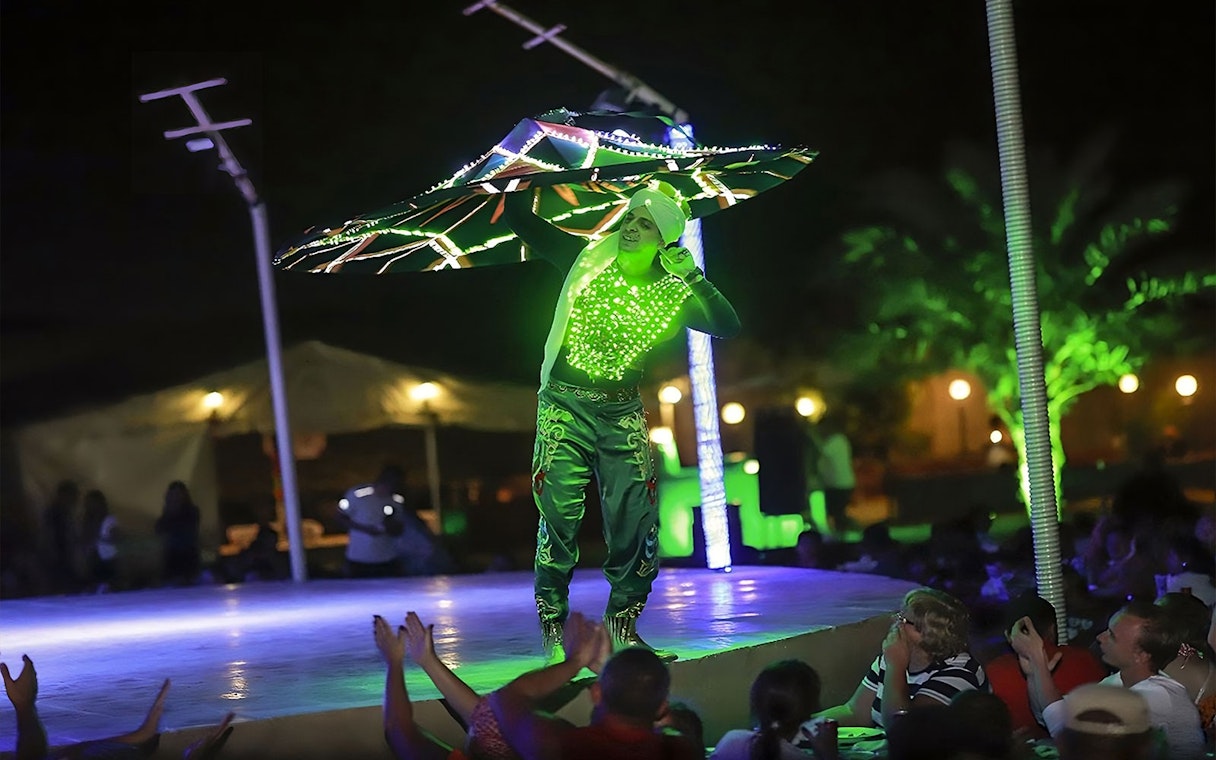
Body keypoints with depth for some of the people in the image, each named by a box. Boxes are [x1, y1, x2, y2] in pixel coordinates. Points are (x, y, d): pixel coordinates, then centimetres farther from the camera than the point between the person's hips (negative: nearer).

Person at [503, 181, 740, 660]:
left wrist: (693, 277, -13)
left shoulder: (671, 293, 2)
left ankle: (623, 629, 16)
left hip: (623, 415, 2)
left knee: (636, 525, 0)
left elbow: (728, 327, -5)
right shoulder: (587, 258, 0)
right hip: (564, 407, -2)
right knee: (559, 521, -8)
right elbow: (519, 219, 3)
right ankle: (552, 634, 0)